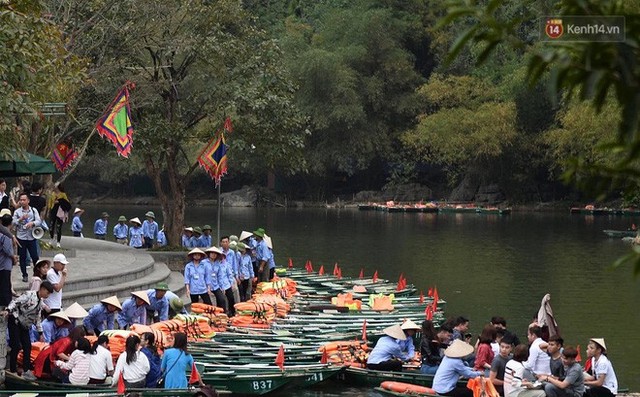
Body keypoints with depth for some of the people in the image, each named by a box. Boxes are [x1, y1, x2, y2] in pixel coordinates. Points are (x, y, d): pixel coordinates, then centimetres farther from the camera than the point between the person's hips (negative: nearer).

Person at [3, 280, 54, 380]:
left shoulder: (40, 302, 12)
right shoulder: (29, 295, -13)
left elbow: (37, 318, 20)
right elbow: (15, 302, -22)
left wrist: (40, 333, 19)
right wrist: (8, 310, -38)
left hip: (24, 325, 8)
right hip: (15, 321, -8)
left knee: (27, 347, 3)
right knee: (16, 346, -10)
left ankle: (26, 371, 9)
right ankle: (13, 371, -3)